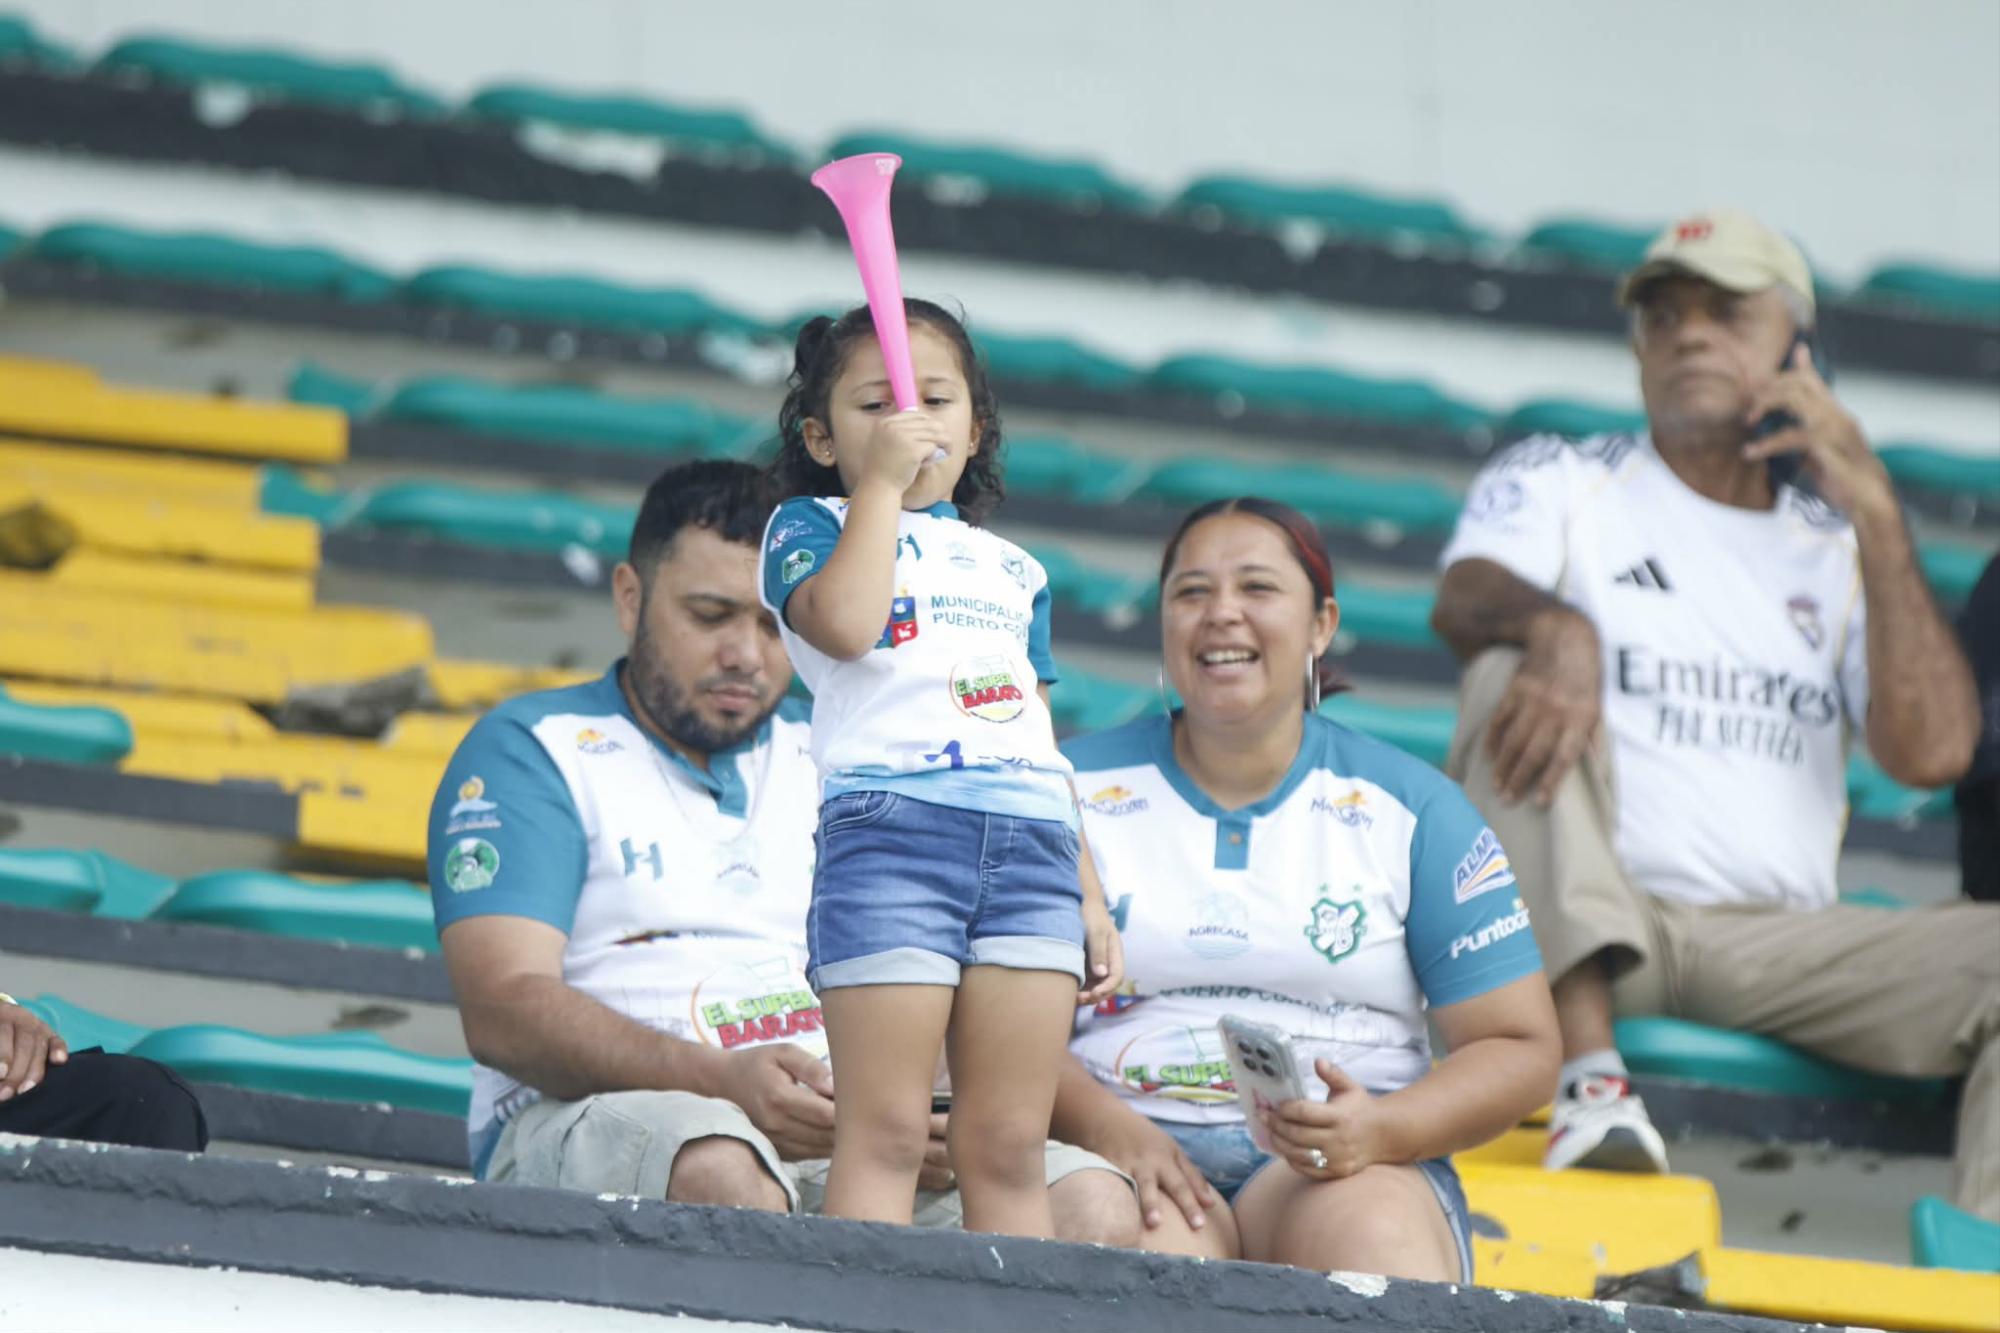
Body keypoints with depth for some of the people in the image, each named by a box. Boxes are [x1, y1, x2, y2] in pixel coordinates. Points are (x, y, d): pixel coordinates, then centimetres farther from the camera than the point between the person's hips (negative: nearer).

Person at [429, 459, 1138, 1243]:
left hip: (844, 1140, 5)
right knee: (720, 1174, -41)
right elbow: (502, 1011, -6)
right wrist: (723, 1082, -22)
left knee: (1093, 1206, -22)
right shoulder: (532, 751, 9)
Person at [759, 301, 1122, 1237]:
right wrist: (883, 483, -1)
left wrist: (1088, 897, 19)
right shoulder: (811, 528, 12)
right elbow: (846, 624, -12)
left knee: (1009, 1142, 0)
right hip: (888, 827, -5)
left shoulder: (1012, 570, 28)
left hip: (1031, 844, 5)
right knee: (884, 1132, -11)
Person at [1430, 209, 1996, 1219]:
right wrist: (1556, 627, -33)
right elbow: (1464, 599, -8)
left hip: (1775, 942, 2)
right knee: (1524, 675, -27)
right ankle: (1586, 1068, -43)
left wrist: (1875, 515, 1)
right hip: (1580, 914, -2)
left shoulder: (1836, 549, 20)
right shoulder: (1559, 483, 15)